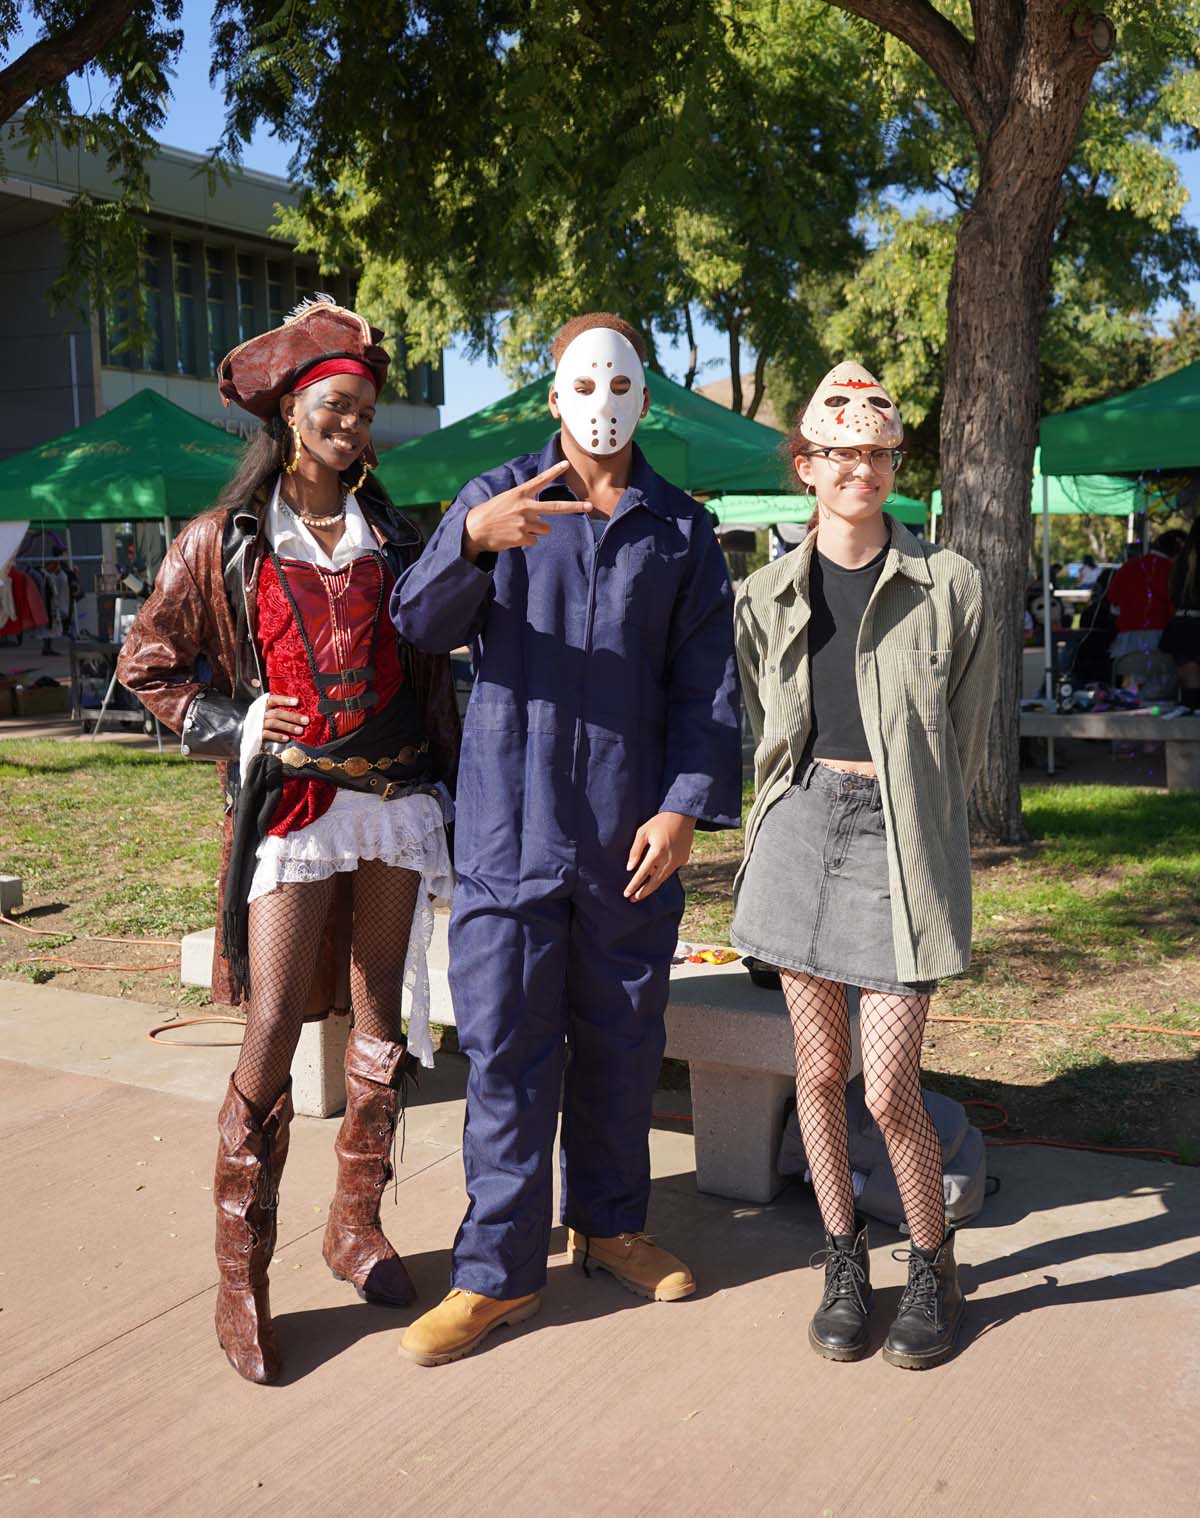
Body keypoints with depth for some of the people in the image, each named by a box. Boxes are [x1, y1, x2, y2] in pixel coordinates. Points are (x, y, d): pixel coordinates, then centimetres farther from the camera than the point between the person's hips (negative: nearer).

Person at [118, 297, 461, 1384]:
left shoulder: (390, 536, 11)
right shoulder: (224, 542, 3)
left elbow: (429, 671, 13)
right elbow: (149, 667, 8)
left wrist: (448, 796, 9)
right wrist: (229, 725, -6)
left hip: (395, 801, 4)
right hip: (289, 805, -3)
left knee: (379, 1020, 9)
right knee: (274, 1031, -7)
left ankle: (356, 1223, 25)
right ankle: (241, 1274, 6)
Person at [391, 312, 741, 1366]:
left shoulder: (682, 530, 9)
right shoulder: (496, 500, 5)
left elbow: (708, 686, 4)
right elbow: (422, 627, -7)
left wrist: (687, 806, -8)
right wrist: (471, 542, -27)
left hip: (631, 833, 2)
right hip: (510, 823, -2)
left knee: (622, 1039, 12)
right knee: (506, 1045, 0)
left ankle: (609, 1222, 32)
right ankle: (501, 1270, 12)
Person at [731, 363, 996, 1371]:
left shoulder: (951, 586, -2)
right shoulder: (768, 597, 7)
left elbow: (965, 739, 5)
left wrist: (906, 822, 8)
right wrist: (813, 807, 13)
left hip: (901, 837, -3)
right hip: (802, 831, 3)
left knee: (889, 1088, -5)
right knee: (820, 1066, 9)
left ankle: (933, 1266, 20)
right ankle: (845, 1261, 27)